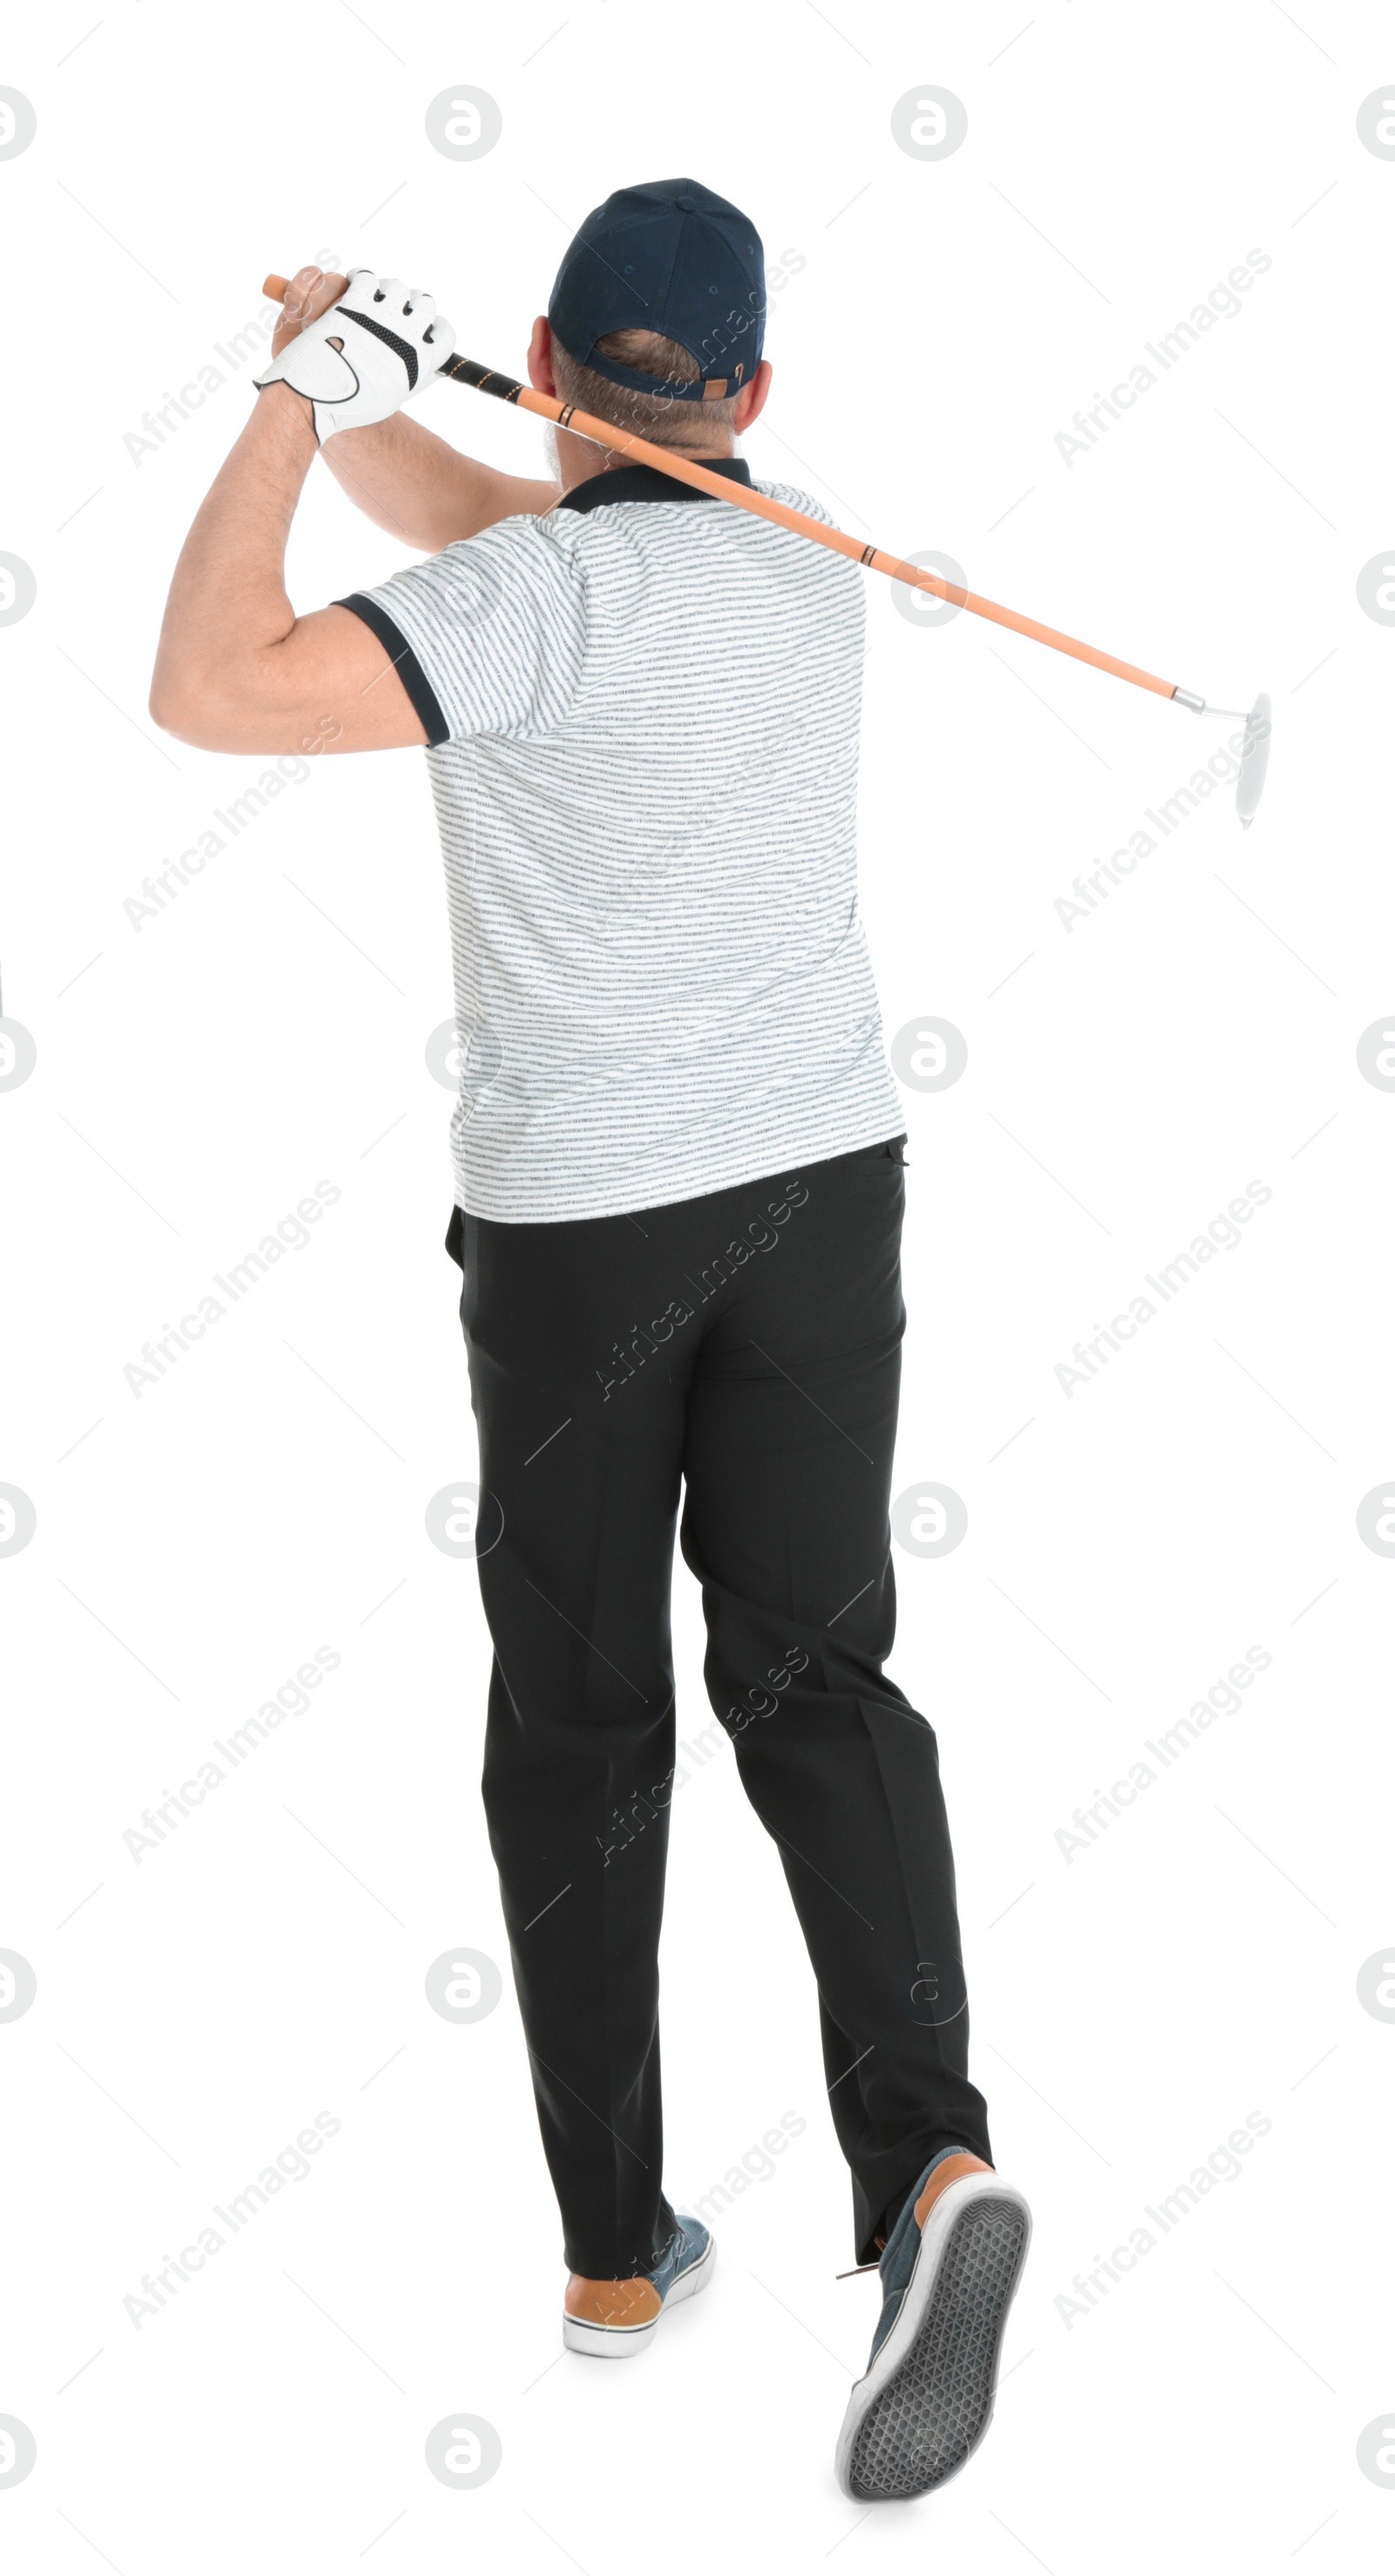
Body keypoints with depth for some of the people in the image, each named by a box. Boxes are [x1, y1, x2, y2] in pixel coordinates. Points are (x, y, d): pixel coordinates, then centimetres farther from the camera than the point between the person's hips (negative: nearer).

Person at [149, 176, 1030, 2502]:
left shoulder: (544, 603, -15)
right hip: (823, 1177, 4)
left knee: (579, 1719, 9)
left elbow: (206, 692, -25)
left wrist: (294, 406, -13)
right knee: (814, 1681, 4)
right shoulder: (807, 563, 5)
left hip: (580, 1215, -4)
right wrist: (347, 404, 3)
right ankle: (928, 2158, -17)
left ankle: (614, 2245, 16)